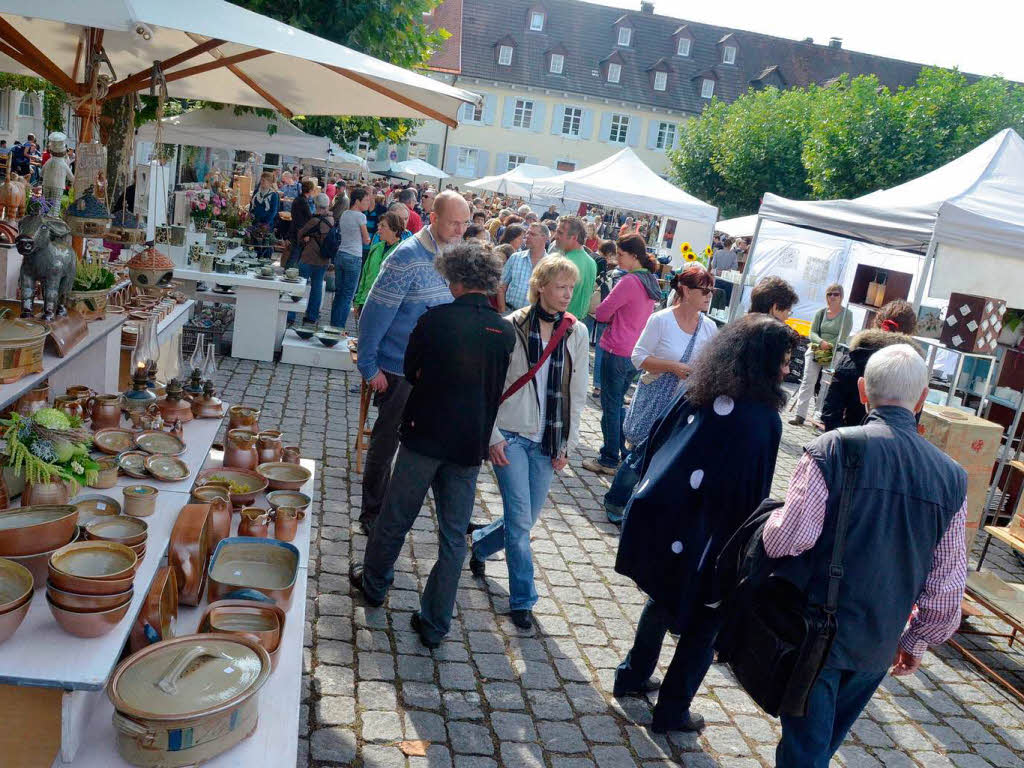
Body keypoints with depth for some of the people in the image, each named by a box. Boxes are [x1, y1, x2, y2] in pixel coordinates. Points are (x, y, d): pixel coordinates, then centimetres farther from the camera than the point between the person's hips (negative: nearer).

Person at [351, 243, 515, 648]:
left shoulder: (436, 319, -12)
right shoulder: (506, 332, -4)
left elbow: (410, 370, 2)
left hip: (425, 435, -2)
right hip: (471, 446, 2)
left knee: (396, 518, 18)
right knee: (454, 536, 11)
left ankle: (374, 584, 40)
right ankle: (435, 625, 19)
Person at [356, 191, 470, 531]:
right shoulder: (407, 256, -18)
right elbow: (375, 312, -17)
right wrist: (369, 367, -15)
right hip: (399, 371, -6)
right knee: (387, 440, 7)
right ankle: (372, 512, 23)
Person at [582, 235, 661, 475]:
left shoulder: (629, 282, -19)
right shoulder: (651, 281, 9)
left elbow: (601, 314, -14)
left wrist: (611, 317, 5)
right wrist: (617, 317, 6)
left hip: (617, 352, -8)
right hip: (636, 352, 8)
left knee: (611, 406, 1)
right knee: (618, 403, 19)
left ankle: (609, 460, 8)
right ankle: (622, 453, 26)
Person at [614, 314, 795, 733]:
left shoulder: (697, 391, 2)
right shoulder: (764, 419, -16)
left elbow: (656, 438, 9)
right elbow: (752, 491, -14)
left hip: (654, 510, 7)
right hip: (699, 533, -7)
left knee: (663, 596, 28)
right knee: (703, 621, 14)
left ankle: (633, 675, 41)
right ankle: (671, 711, 23)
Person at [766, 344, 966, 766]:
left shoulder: (832, 449, -18)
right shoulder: (951, 476, -4)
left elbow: (788, 538, -21)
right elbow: (947, 583, 2)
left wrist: (773, 521, 2)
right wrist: (918, 640, 16)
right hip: (879, 644, 4)